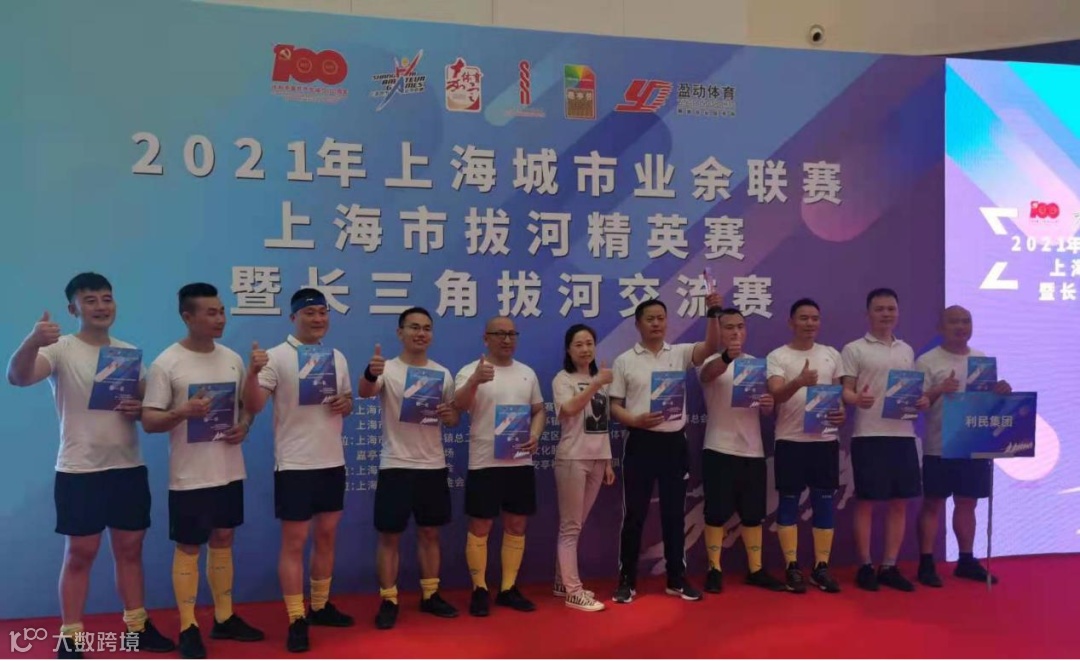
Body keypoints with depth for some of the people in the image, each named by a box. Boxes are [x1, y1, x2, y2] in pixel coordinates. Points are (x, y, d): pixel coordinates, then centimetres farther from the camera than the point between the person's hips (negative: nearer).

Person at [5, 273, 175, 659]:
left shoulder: (130, 351, 9)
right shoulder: (60, 349, -7)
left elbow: (148, 404, 15)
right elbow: (17, 377, -26)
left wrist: (139, 410, -9)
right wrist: (32, 341, -45)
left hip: (129, 467, 5)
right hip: (79, 470, -4)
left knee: (130, 548, 13)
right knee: (80, 553, 4)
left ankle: (137, 626, 26)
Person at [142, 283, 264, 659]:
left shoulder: (233, 359, 5)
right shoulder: (166, 364, -12)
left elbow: (247, 404, 15)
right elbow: (148, 421, -12)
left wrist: (244, 426, -7)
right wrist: (182, 412, -30)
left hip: (229, 472, 6)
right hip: (189, 476, -5)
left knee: (223, 541, 15)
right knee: (188, 548, 5)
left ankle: (224, 618, 28)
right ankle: (188, 627, 17)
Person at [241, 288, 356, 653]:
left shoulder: (338, 358, 9)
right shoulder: (277, 357, -10)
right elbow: (253, 406, -17)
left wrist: (346, 404, -5)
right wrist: (252, 371, -35)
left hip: (333, 461, 6)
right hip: (294, 465, -6)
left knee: (327, 536, 15)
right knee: (294, 541, 1)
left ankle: (320, 606, 30)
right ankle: (296, 620, 11)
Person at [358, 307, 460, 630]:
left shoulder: (443, 374, 7)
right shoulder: (387, 369, -8)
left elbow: (453, 417, 13)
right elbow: (365, 392, -29)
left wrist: (450, 415, -12)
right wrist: (371, 373, -53)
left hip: (433, 466, 5)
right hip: (396, 466, -4)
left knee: (430, 532, 13)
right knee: (390, 535, 2)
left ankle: (430, 595, 26)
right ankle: (388, 601, 13)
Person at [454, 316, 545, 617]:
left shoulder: (528, 373, 11)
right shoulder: (471, 371, -5)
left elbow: (539, 410, 15)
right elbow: (458, 405, -22)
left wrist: (535, 435, -4)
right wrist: (475, 381, -41)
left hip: (521, 462, 5)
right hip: (485, 463, -5)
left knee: (516, 526, 10)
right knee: (480, 527, 2)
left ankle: (508, 589, 22)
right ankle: (479, 590, 15)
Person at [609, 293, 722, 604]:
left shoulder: (680, 353, 5)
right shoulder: (625, 361, 2)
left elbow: (711, 347, -14)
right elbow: (614, 406, 2)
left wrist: (713, 313, -28)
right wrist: (636, 420, -17)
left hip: (674, 443, 2)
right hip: (640, 443, -2)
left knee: (674, 513, 10)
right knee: (634, 514, 3)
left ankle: (676, 579, 21)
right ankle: (627, 580, 13)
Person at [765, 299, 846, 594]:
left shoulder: (832, 354, 10)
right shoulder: (777, 356, -3)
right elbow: (775, 394, -17)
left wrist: (843, 413, -7)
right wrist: (800, 382, -37)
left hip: (826, 439, 4)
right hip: (790, 440, -3)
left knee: (824, 502, 6)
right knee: (789, 501, 2)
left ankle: (821, 567, 15)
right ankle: (792, 567, 10)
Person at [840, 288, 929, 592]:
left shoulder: (907, 350, 16)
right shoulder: (854, 350, 0)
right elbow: (845, 392, -4)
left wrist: (922, 401, -2)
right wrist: (858, 399, -26)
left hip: (903, 434, 5)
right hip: (869, 435, -5)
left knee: (900, 502, 7)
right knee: (866, 502, 0)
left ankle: (889, 566, 17)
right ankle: (866, 566, 11)